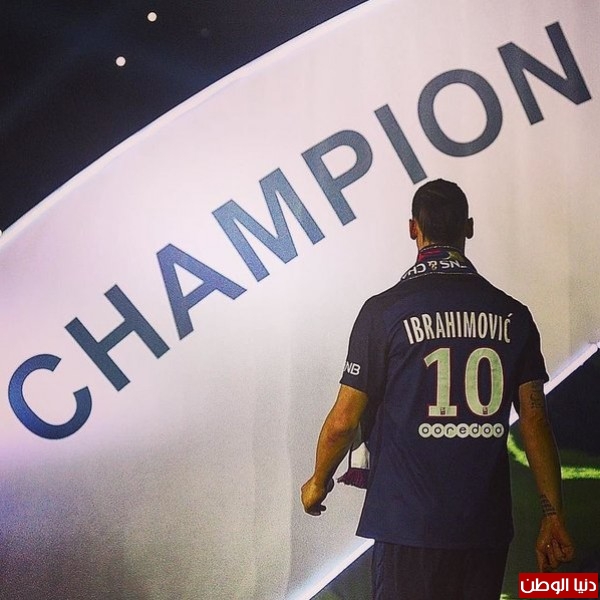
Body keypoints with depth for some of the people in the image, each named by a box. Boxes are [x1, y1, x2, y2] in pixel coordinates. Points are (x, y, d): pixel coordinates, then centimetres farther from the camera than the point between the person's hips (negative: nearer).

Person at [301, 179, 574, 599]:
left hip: (408, 522, -3)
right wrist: (553, 517, 8)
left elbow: (344, 421, -7)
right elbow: (535, 422, 0)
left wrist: (318, 483, 11)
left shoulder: (385, 310, -8)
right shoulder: (513, 314, 1)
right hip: (487, 526, 4)